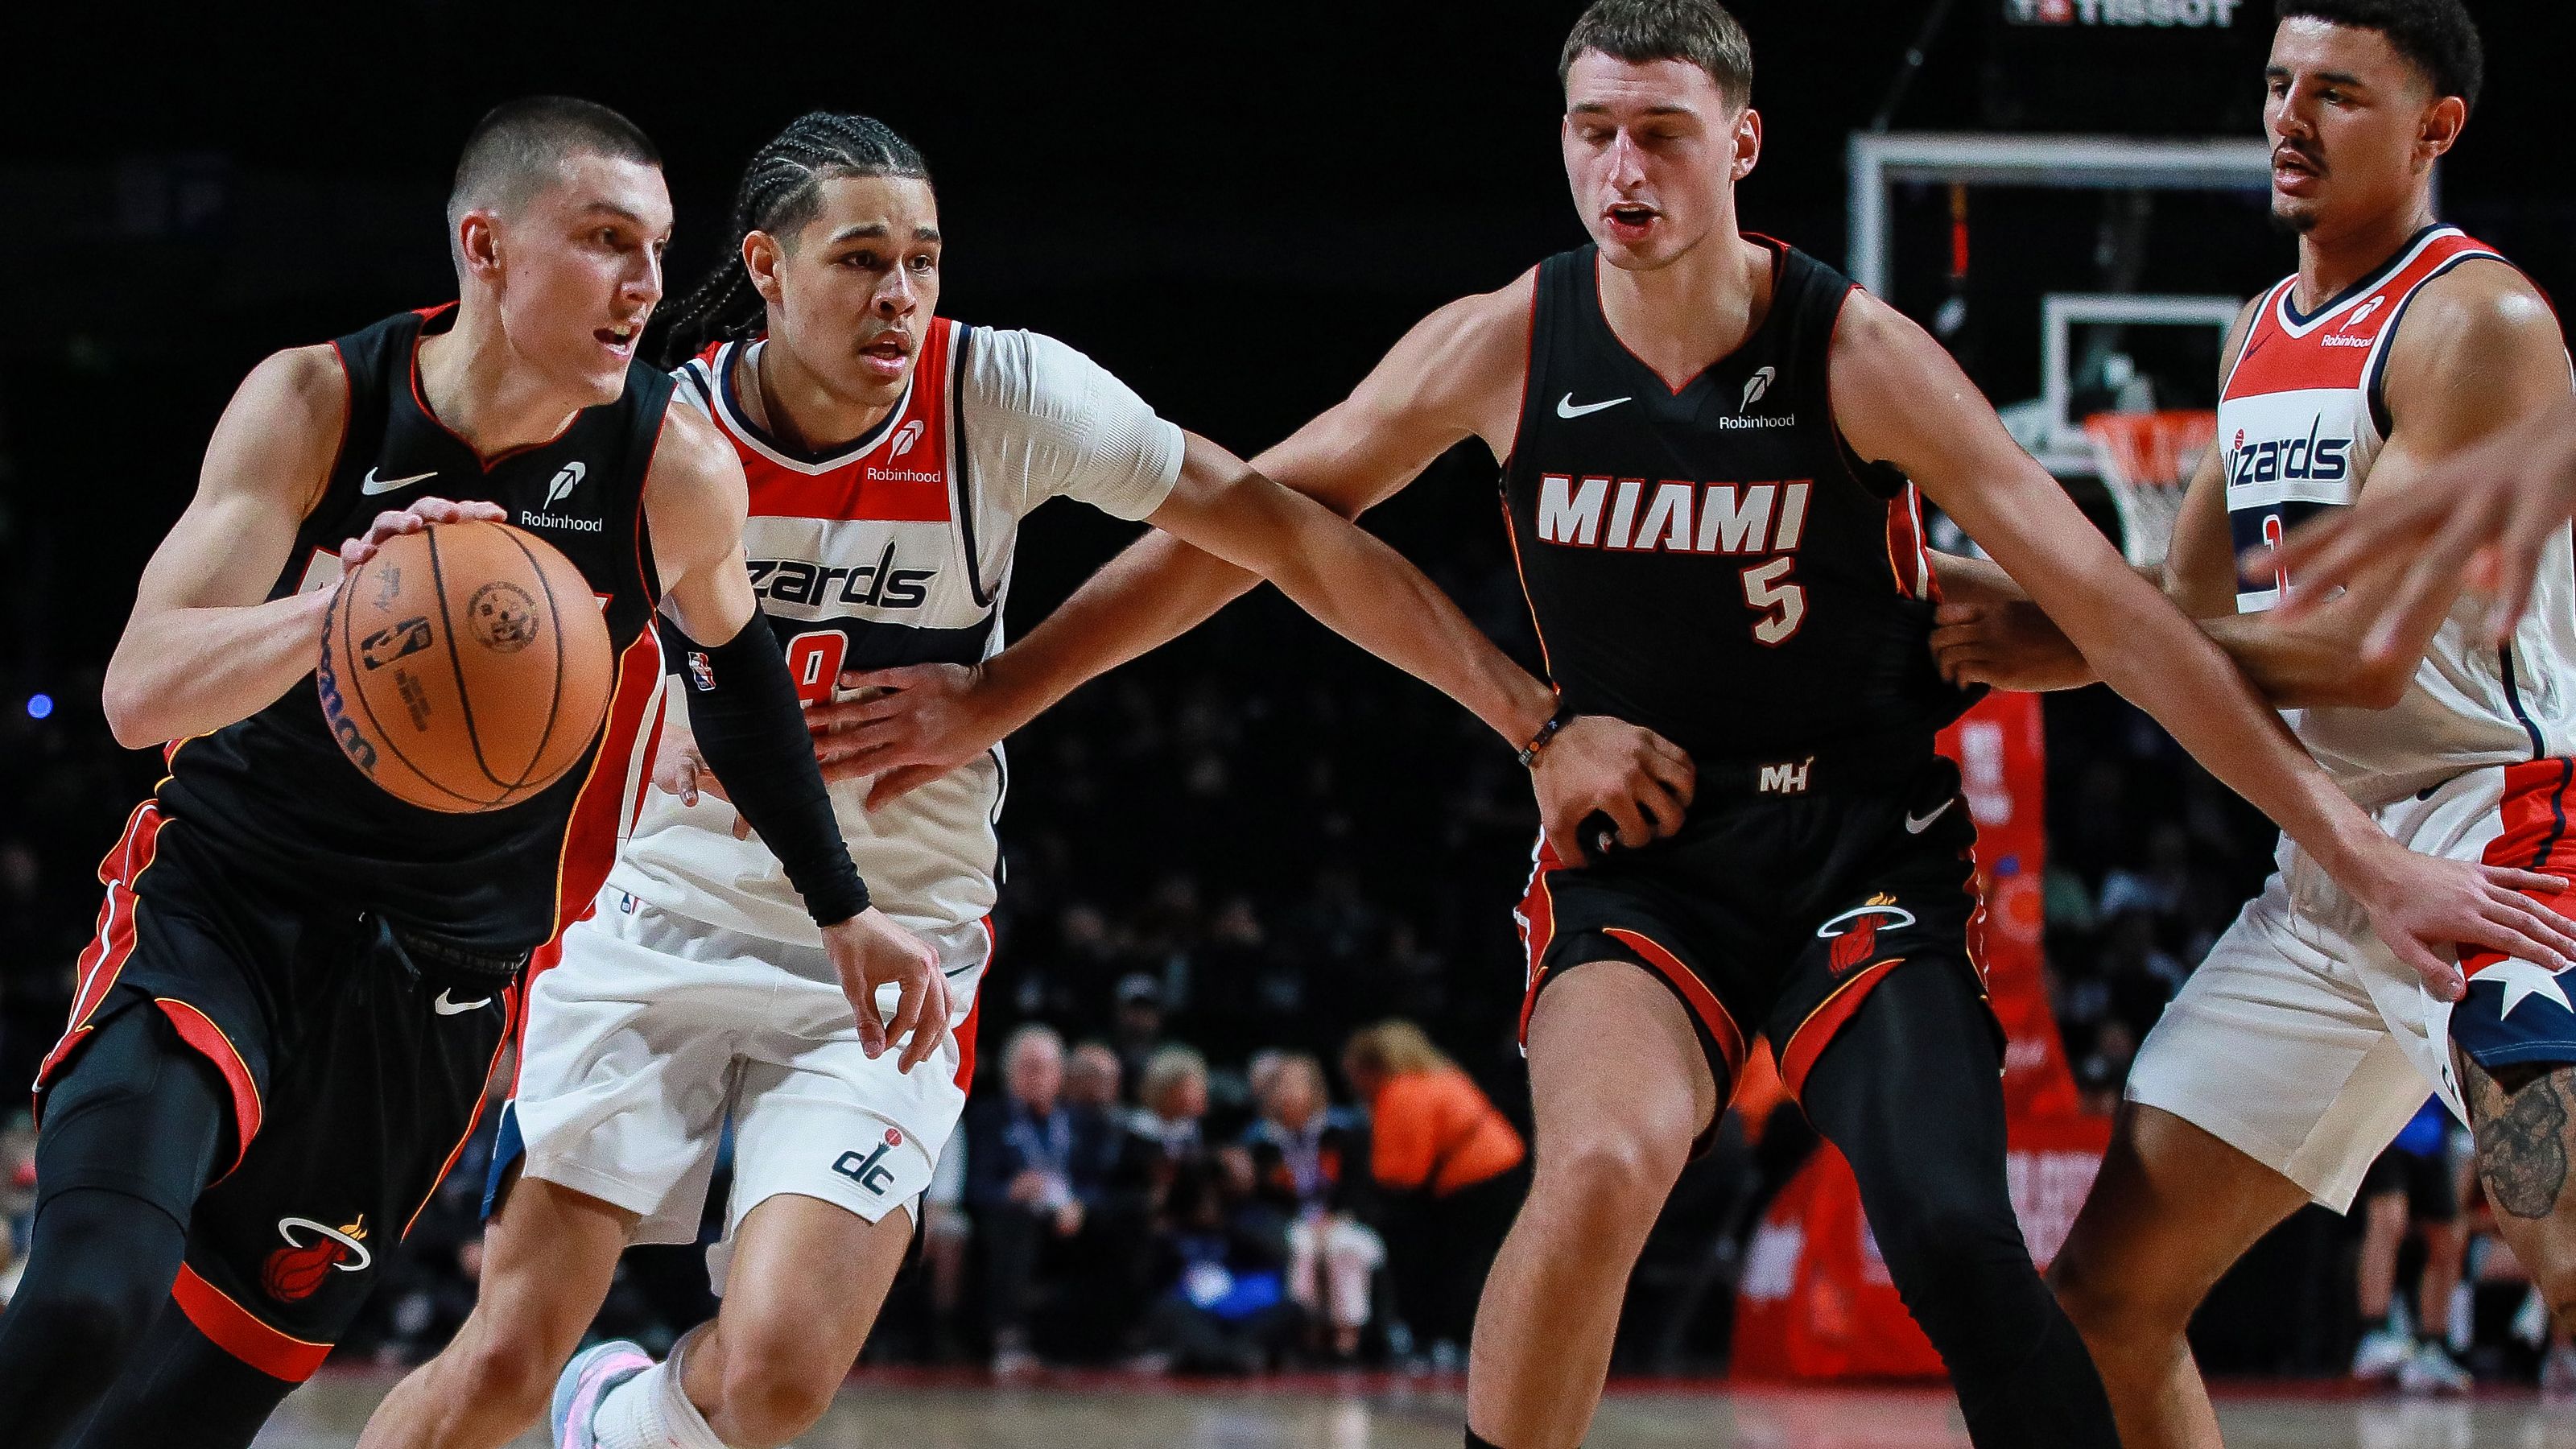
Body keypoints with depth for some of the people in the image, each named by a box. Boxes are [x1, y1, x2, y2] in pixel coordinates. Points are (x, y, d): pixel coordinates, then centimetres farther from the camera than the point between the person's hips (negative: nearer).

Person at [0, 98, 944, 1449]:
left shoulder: (674, 468, -10)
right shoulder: (317, 404, -13)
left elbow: (732, 661, 13)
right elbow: (140, 692, -22)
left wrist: (843, 909, 17)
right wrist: (339, 603, -42)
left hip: (441, 985, 2)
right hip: (219, 903, -2)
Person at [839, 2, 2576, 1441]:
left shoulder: (1856, 356, -12)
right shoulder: (1506, 347, -6)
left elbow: (2112, 610, -12)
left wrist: (2366, 853, -15)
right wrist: (997, 696, 2)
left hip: (1863, 847, -1)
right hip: (1635, 850, 1)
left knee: (1954, 1236, -21)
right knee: (1605, 1163, -28)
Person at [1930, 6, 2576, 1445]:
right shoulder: (2267, 333, 15)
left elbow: (2368, 652, -19)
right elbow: (2187, 617, 22)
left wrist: (2073, 645, -16)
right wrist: (2000, 616, 7)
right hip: (2327, 866, 9)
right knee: (2110, 1295, 7)